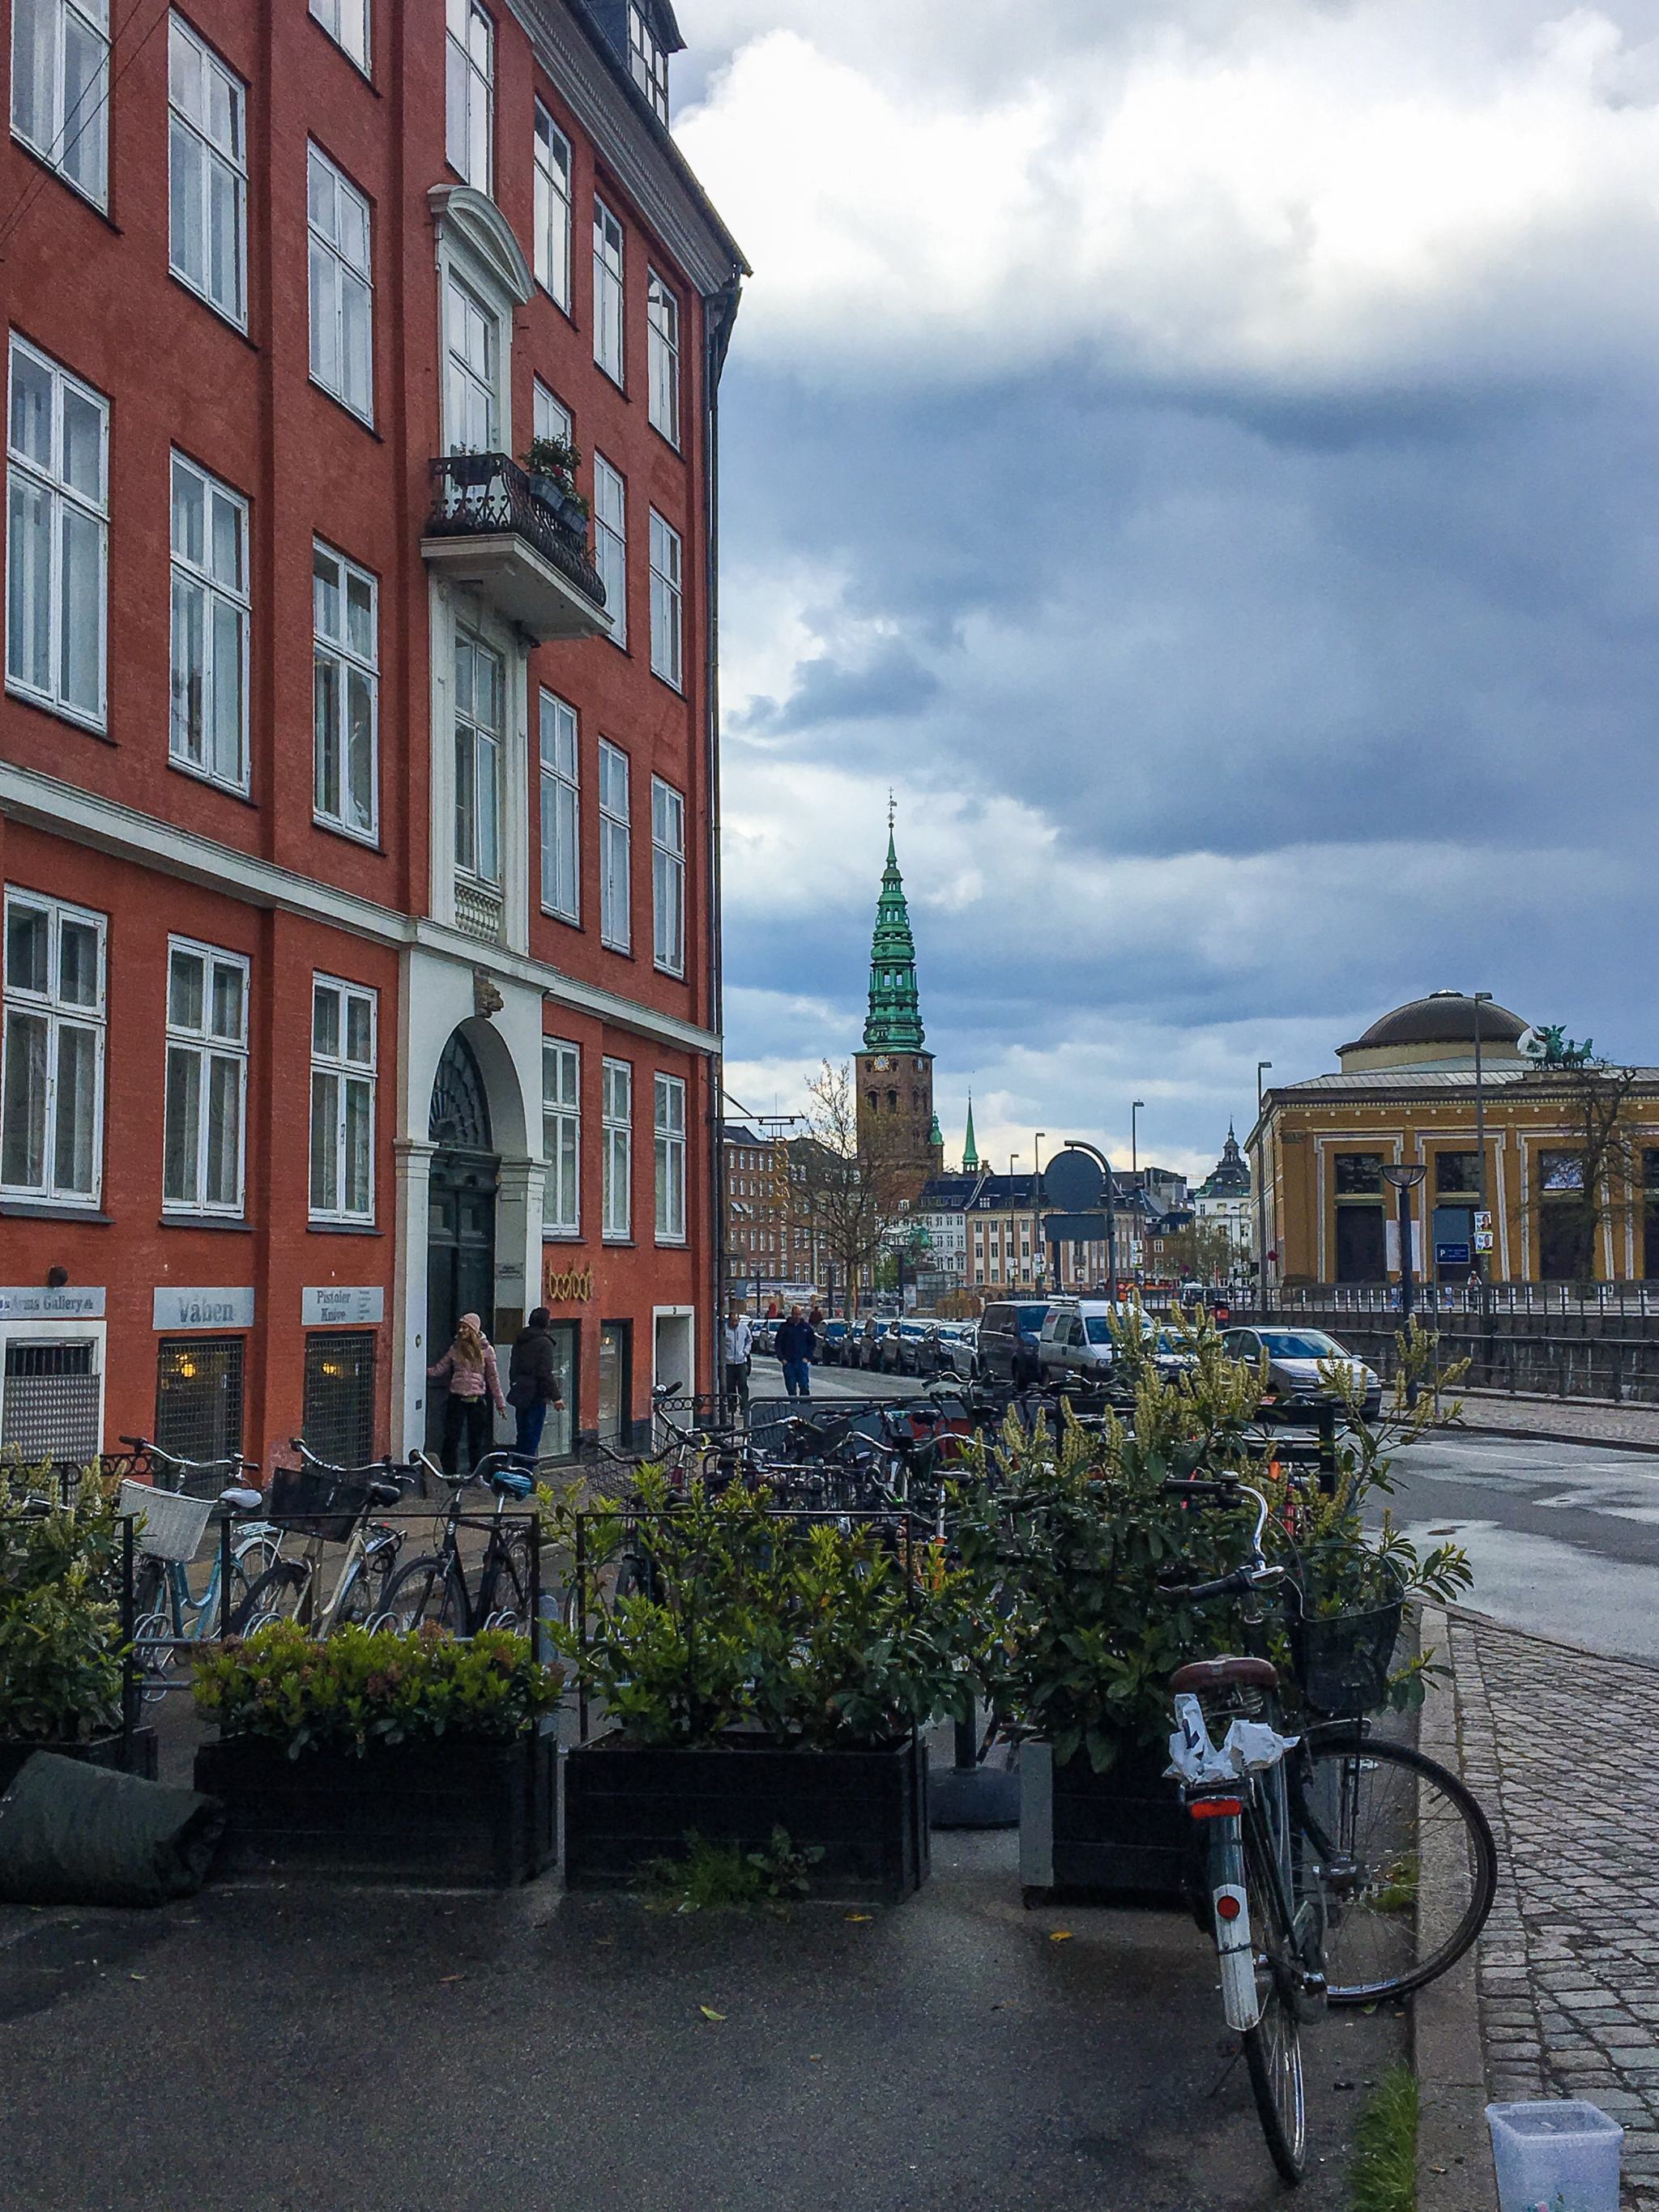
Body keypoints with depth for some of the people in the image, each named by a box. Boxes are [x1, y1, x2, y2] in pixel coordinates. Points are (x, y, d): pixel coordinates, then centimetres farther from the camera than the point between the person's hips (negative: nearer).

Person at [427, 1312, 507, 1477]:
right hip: (457, 1399, 1)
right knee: (451, 1438, -2)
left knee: (476, 1441, 4)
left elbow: (493, 1378, 5)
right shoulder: (455, 1349, 7)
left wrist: (500, 1402, 4)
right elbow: (439, 1370, 6)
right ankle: (450, 1474, 5)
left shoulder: (486, 1350, 2)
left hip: (477, 1400, -1)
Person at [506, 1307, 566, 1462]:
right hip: (535, 1396, -8)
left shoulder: (519, 1341, 14)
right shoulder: (544, 1342, -12)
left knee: (522, 1436, 15)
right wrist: (556, 1396, -14)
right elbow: (546, 1374, -18)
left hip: (520, 1396, 8)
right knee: (532, 1438, -4)